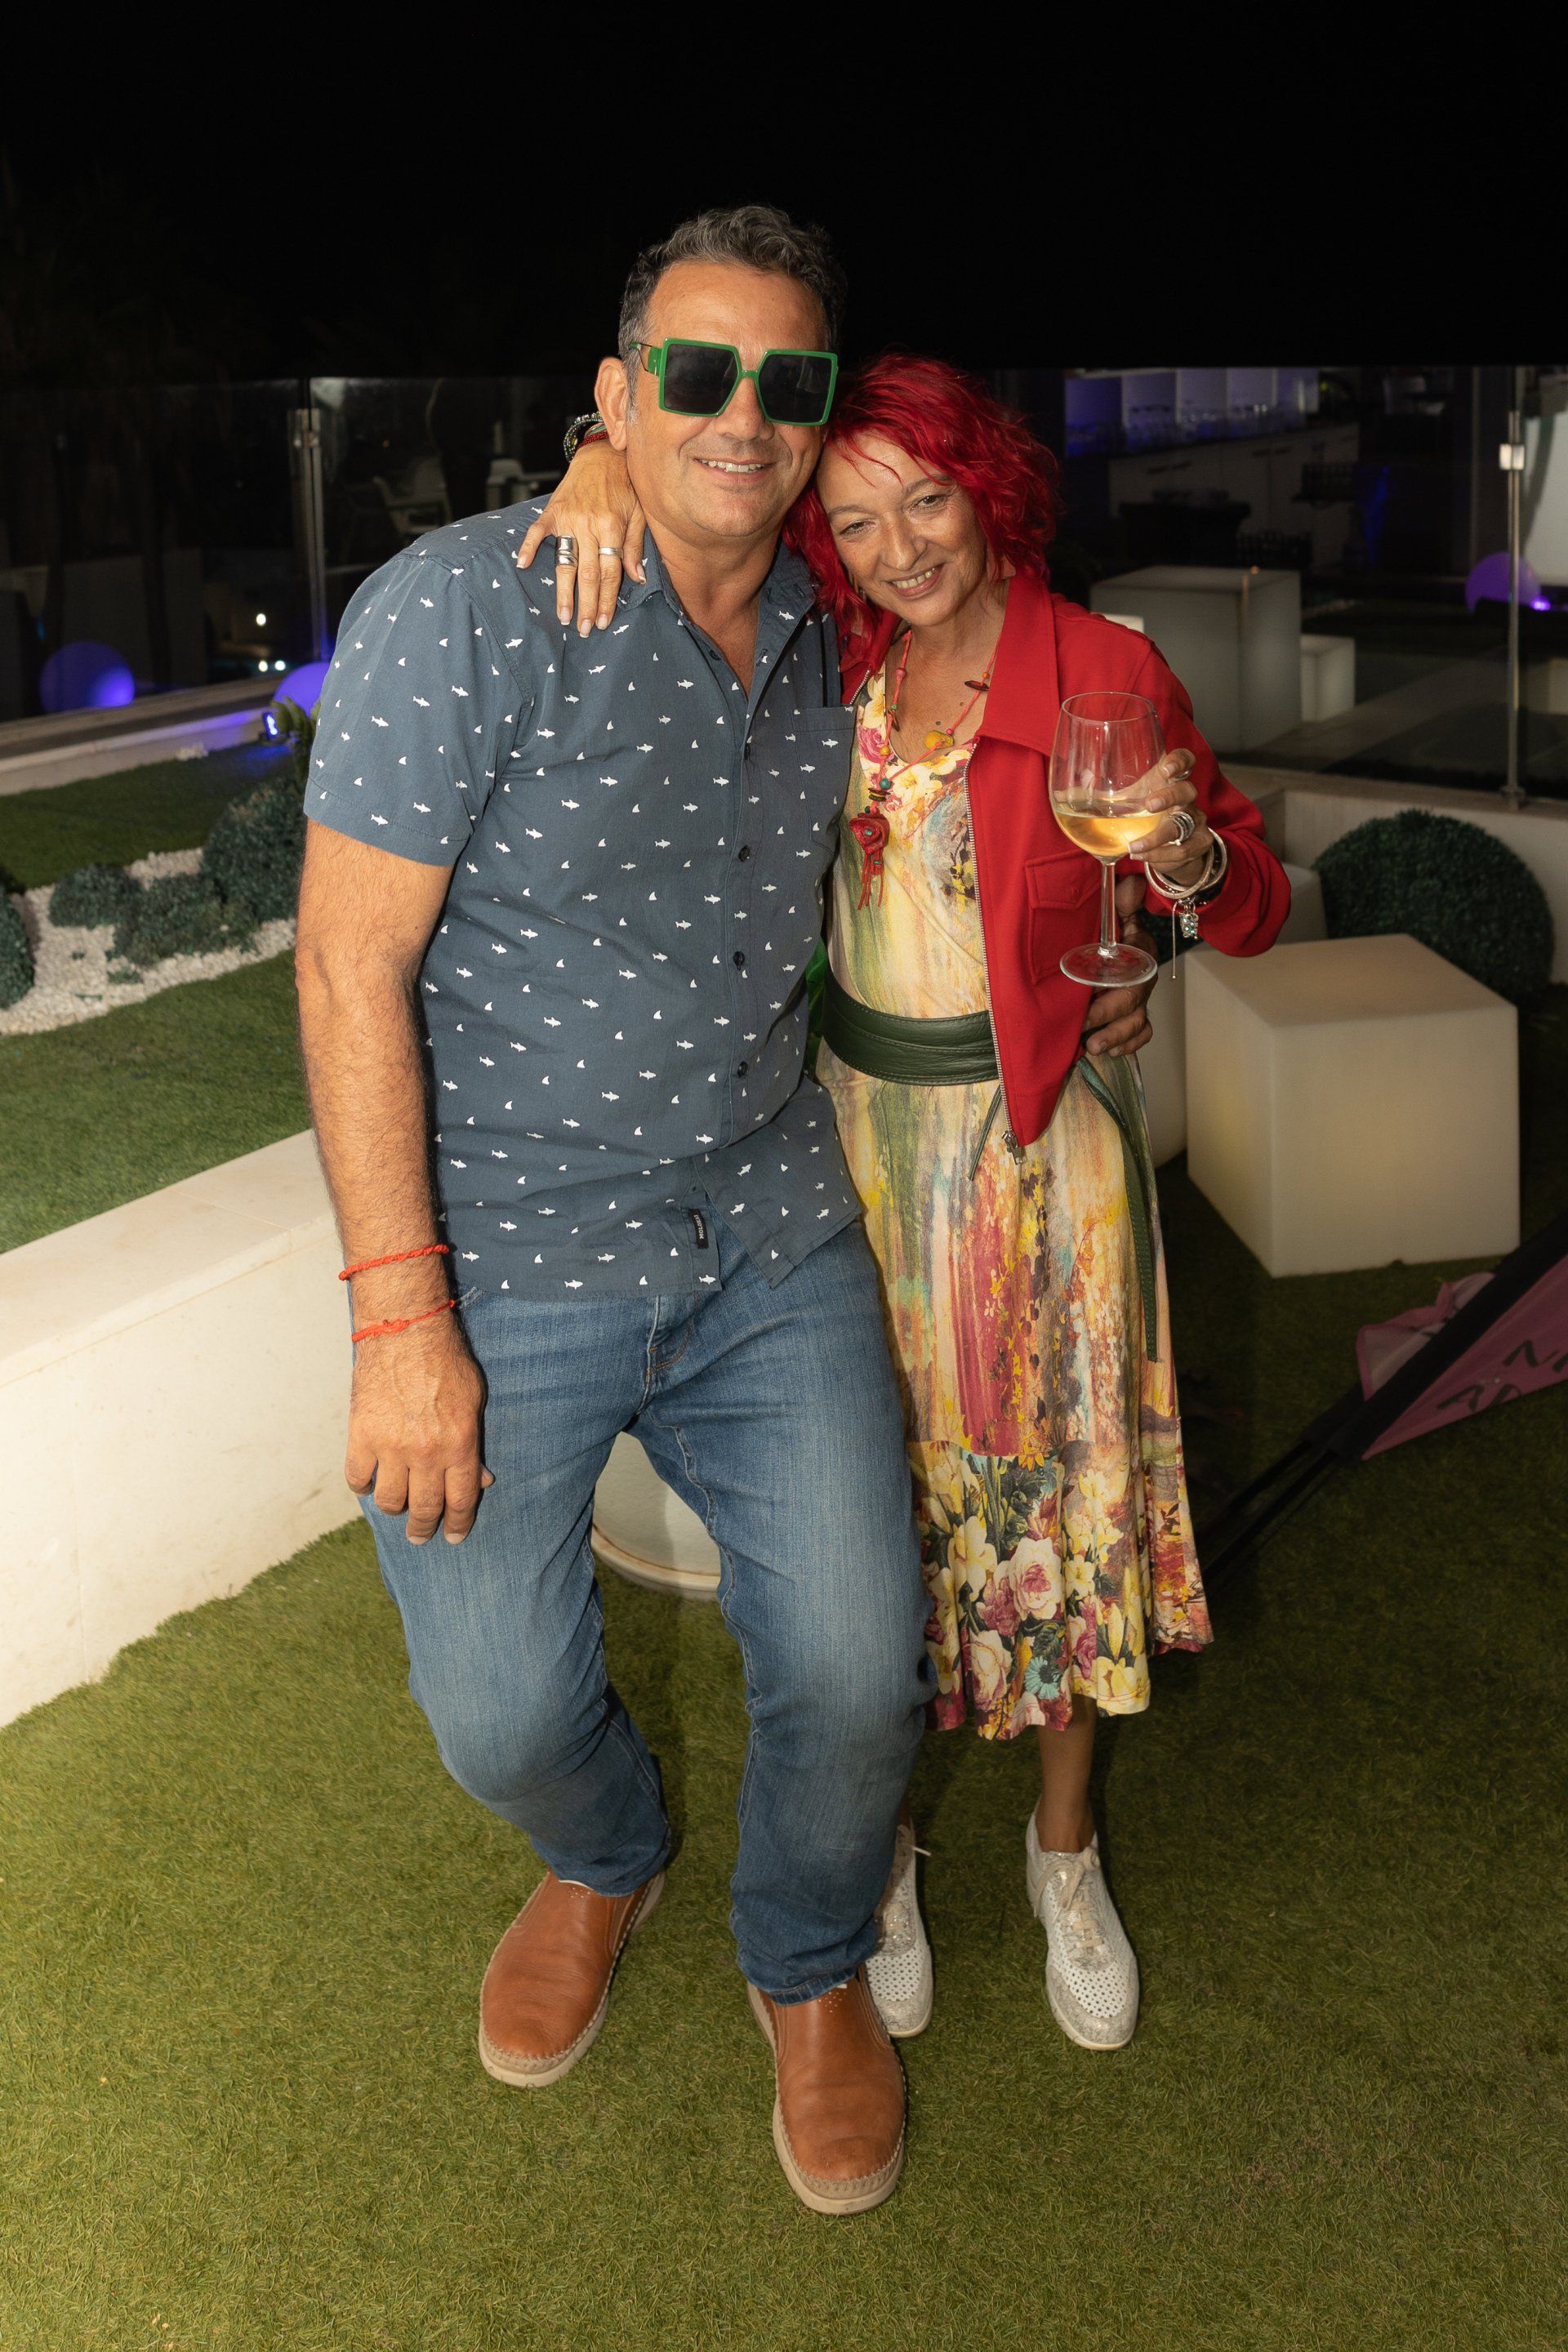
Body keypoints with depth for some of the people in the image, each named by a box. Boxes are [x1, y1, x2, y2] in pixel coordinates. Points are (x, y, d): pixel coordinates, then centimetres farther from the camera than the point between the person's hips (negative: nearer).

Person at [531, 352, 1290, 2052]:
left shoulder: (1103, 670, -9)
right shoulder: (835, 660, 0)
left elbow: (1253, 909, -5)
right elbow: (685, 432, 10)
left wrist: (1188, 858, -28)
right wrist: (610, 463, -14)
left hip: (1042, 1139, -2)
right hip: (863, 1122, 2)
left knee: (1062, 1480, 8)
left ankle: (1065, 1850, 30)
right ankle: (877, 1840, 32)